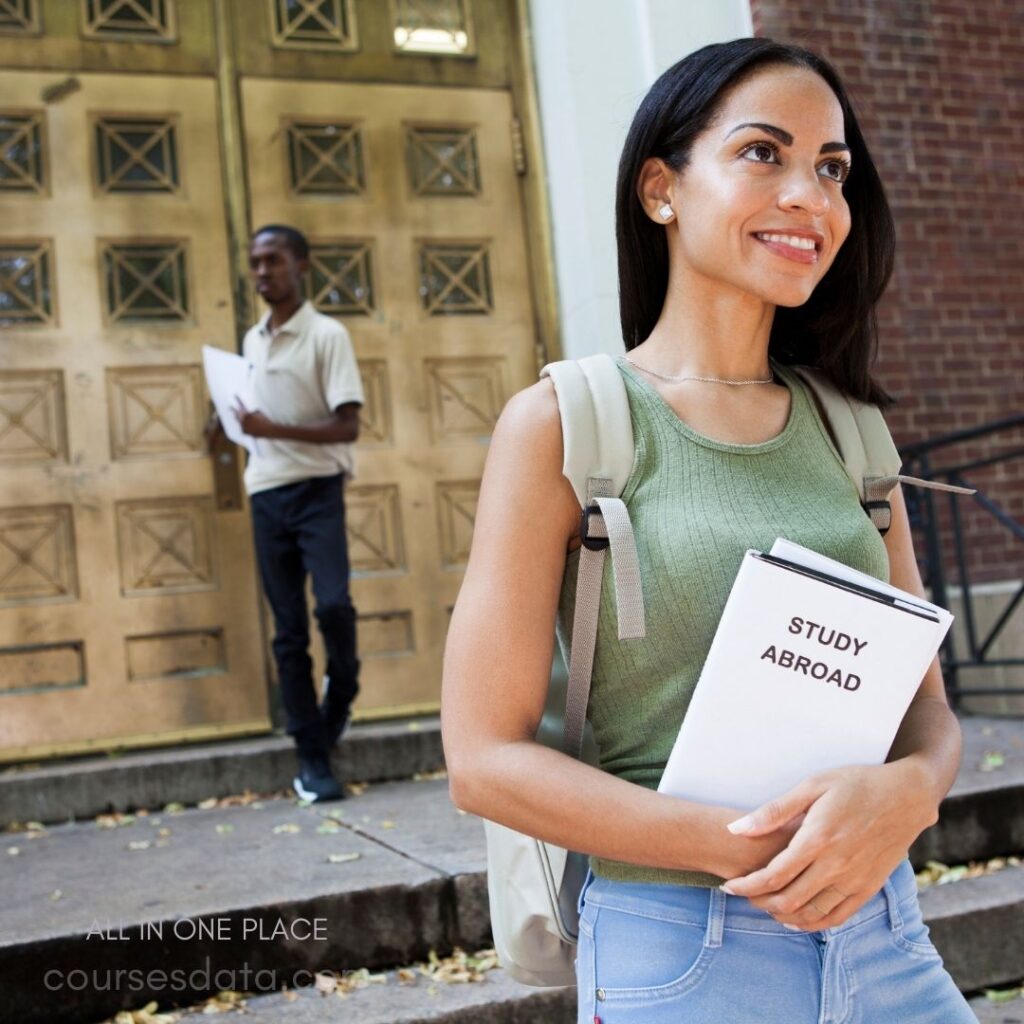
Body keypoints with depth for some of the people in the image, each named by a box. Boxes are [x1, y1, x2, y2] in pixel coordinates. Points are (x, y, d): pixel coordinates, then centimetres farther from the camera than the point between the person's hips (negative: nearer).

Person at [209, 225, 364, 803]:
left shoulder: (327, 335, -4)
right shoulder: (252, 340, 15)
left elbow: (349, 426, -11)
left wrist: (274, 430, -20)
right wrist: (242, 424, 2)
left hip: (317, 488, -5)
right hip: (267, 494, 5)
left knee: (333, 603, -22)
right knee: (289, 631, 2)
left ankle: (340, 698, 9)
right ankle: (313, 759, 8)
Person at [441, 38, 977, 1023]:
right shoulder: (560, 425, -9)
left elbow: (926, 708, 7)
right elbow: (485, 757, -12)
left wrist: (902, 793, -16)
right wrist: (753, 846, -22)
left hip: (886, 933, 5)